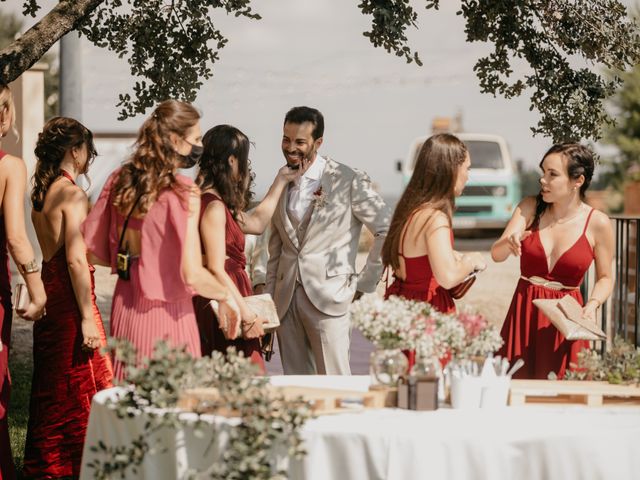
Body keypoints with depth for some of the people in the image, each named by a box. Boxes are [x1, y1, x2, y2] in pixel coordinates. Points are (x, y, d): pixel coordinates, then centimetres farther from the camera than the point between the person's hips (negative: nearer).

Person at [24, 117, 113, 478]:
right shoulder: (72, 194, -14)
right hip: (70, 297, -9)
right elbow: (76, 259, -19)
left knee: (50, 387, 15)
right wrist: (88, 317, -19)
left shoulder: (41, 191, 11)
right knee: (83, 391, -5)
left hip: (48, 294, 9)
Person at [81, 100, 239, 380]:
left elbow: (91, 249, 7)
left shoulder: (120, 181, 4)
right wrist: (226, 297, -2)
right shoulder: (183, 192, -15)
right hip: (166, 315, -7)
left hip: (124, 311, 7)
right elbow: (192, 275, -20)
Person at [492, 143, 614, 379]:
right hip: (524, 315, 2)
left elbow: (605, 278, 6)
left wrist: (592, 305, -13)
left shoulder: (598, 224, -6)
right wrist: (510, 242, -31)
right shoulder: (530, 207, 0)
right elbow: (496, 254, -9)